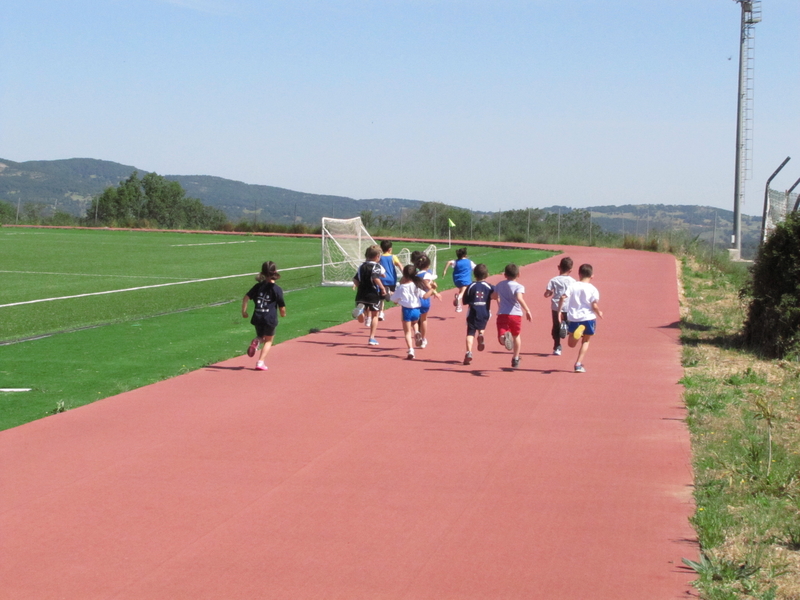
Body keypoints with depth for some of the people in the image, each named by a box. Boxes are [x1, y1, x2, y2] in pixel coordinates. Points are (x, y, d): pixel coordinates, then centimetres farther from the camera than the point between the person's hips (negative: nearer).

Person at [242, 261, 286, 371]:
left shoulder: (258, 286, 4)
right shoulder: (277, 289, -7)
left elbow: (246, 298, -2)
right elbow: (282, 308, -5)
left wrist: (244, 311, 9)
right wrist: (283, 314, 17)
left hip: (257, 318, 3)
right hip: (270, 319, -3)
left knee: (261, 336, 27)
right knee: (268, 340, 15)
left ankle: (256, 341, -10)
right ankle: (260, 362, 3)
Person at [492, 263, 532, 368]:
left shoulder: (500, 285, 10)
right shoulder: (519, 286, -5)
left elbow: (493, 296, 21)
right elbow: (519, 298, -22)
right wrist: (527, 310, -21)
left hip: (502, 314, 1)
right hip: (516, 314, 0)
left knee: (501, 337, -10)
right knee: (516, 336, 23)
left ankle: (504, 337, -48)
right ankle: (515, 358, 33)